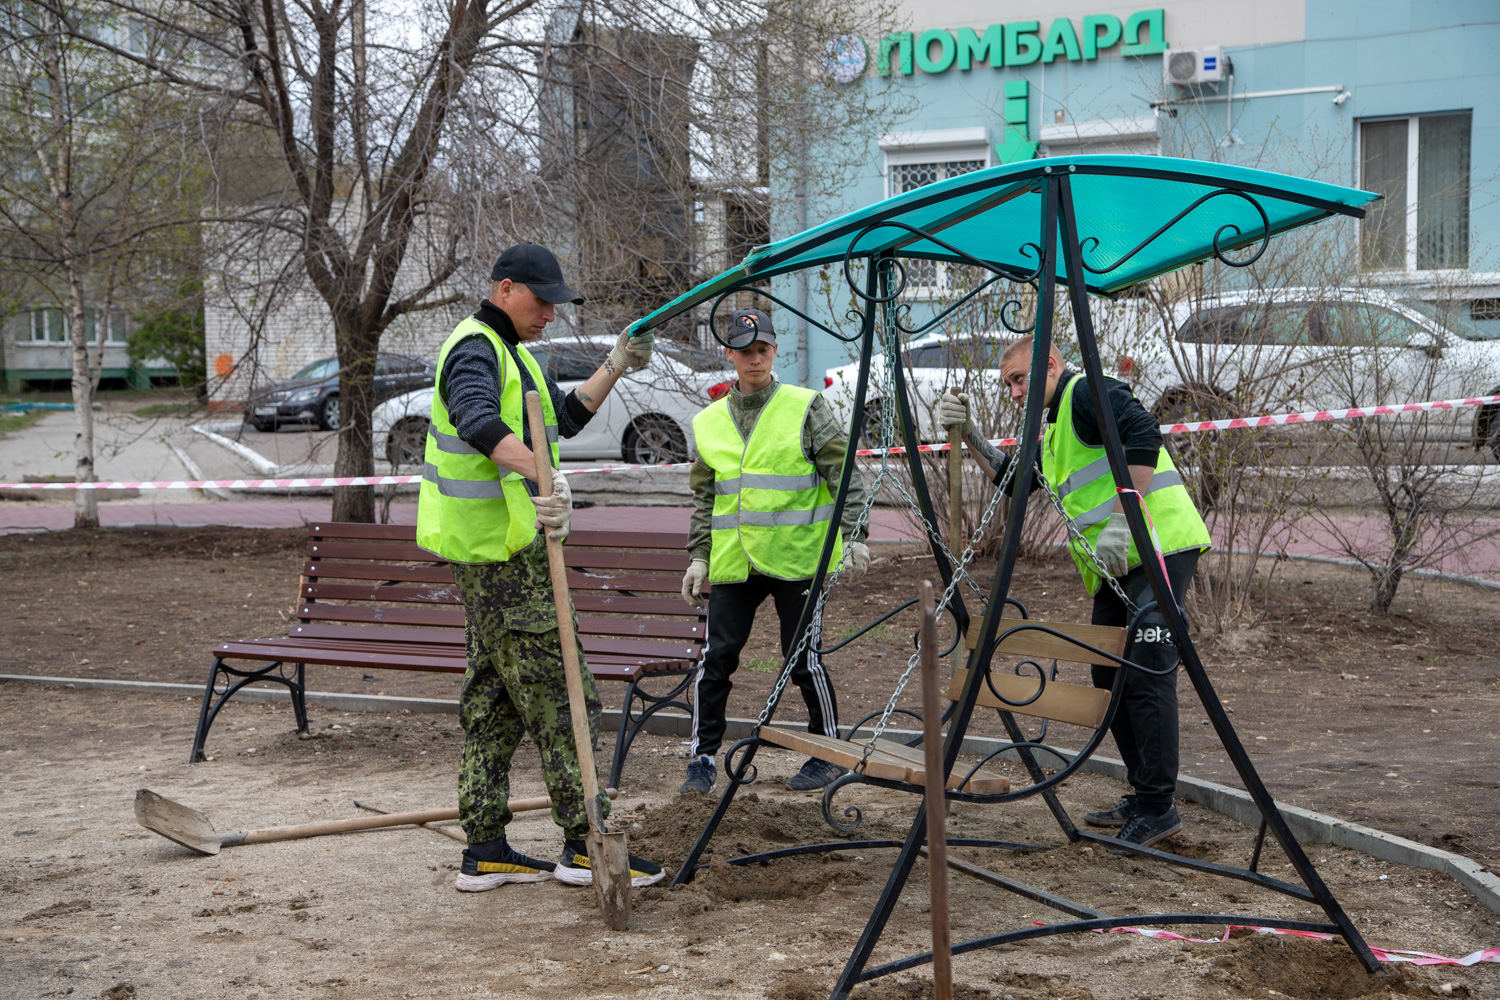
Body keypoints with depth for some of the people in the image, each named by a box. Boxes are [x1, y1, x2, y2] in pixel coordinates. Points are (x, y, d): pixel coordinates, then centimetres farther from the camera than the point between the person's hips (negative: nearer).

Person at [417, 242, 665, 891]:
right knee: (557, 695, -7)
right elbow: (478, 421, -34)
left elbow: (564, 418, 27)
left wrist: (615, 368, 16)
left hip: (496, 553, 11)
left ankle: (484, 850, 17)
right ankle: (584, 846, -1)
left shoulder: (509, 352, 20)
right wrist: (542, 476, -48)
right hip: (501, 553, -11)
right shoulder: (474, 351, -13)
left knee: (493, 697, 12)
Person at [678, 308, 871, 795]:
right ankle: (702, 758, 13)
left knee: (804, 659, 3)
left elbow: (845, 476, -2)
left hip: (796, 557, -3)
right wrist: (698, 557, 11)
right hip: (732, 562, 4)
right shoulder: (709, 422, 11)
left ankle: (829, 752, 19)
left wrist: (854, 536, -10)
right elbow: (703, 497, 17)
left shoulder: (806, 408, -1)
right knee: (716, 659, 1)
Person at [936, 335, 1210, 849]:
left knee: (1146, 674, -12)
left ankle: (1158, 807, -8)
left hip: (1158, 547, -11)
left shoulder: (1087, 391, -6)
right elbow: (1009, 476, 28)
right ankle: (1142, 797, 20)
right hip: (1116, 565, 11)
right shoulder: (1055, 432, 23)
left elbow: (1143, 435, -22)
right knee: (1111, 676, 13)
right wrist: (968, 432, 15)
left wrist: (1120, 521, -26)